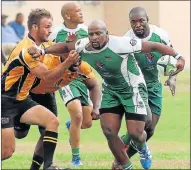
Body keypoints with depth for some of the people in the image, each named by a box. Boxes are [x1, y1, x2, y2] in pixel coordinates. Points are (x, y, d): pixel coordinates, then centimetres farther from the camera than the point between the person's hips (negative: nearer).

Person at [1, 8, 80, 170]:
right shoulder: (27, 49, -23)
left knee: (52, 121, -9)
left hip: (22, 99, 9)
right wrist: (68, 62, -34)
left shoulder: (41, 45, 4)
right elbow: (47, 77, -24)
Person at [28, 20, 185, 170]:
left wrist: (177, 57, -30)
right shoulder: (84, 47, -14)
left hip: (133, 90, -5)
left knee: (135, 133, -11)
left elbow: (154, 46, -27)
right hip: (111, 91, 5)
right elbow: (66, 46, 4)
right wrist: (42, 51, -9)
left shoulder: (121, 44, -31)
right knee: (109, 131, -7)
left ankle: (142, 148, 29)